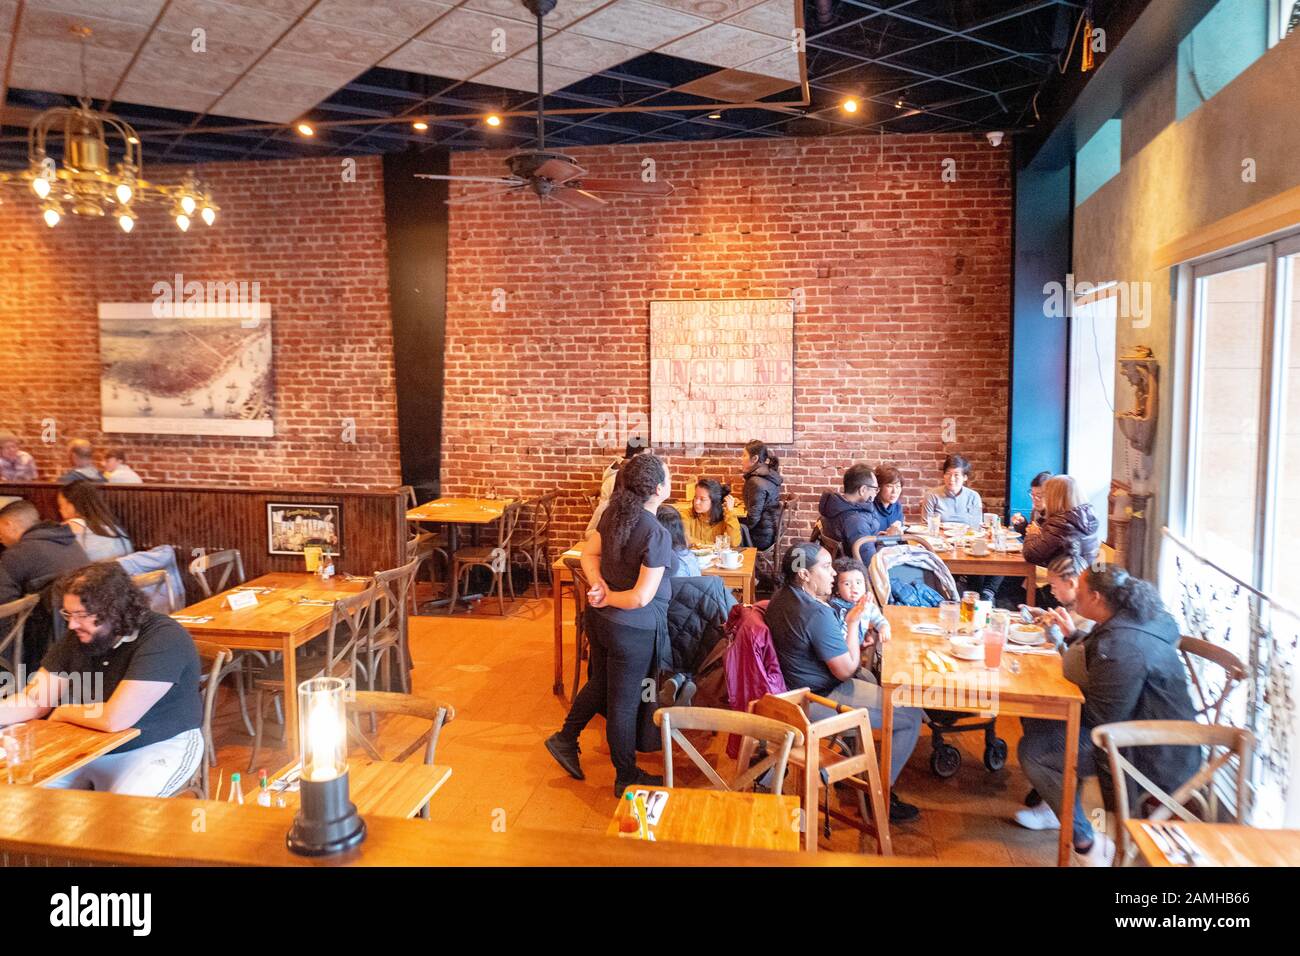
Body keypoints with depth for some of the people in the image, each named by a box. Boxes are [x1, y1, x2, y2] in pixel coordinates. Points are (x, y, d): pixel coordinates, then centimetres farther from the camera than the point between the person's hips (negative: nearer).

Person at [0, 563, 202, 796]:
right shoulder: (78, 636, 1)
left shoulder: (163, 639, -24)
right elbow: (34, 701, 2)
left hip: (157, 748, -7)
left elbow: (113, 719, -27)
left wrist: (62, 713, -8)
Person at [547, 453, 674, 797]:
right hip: (633, 630, -7)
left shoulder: (614, 513, -4)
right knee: (624, 703, 9)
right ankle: (627, 778, 28)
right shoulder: (657, 535, -27)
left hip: (600, 618, 7)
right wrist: (608, 598, -11)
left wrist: (599, 587, -6)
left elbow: (589, 553, 7)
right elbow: (642, 597, -27)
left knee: (600, 683, 28)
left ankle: (565, 739, 42)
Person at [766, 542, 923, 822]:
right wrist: (852, 623, -12)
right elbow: (846, 670, -20)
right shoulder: (818, 614, -29)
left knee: (870, 677, 32)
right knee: (911, 717, -2)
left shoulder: (781, 597, 1)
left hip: (794, 688, 10)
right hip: (820, 702, -10)